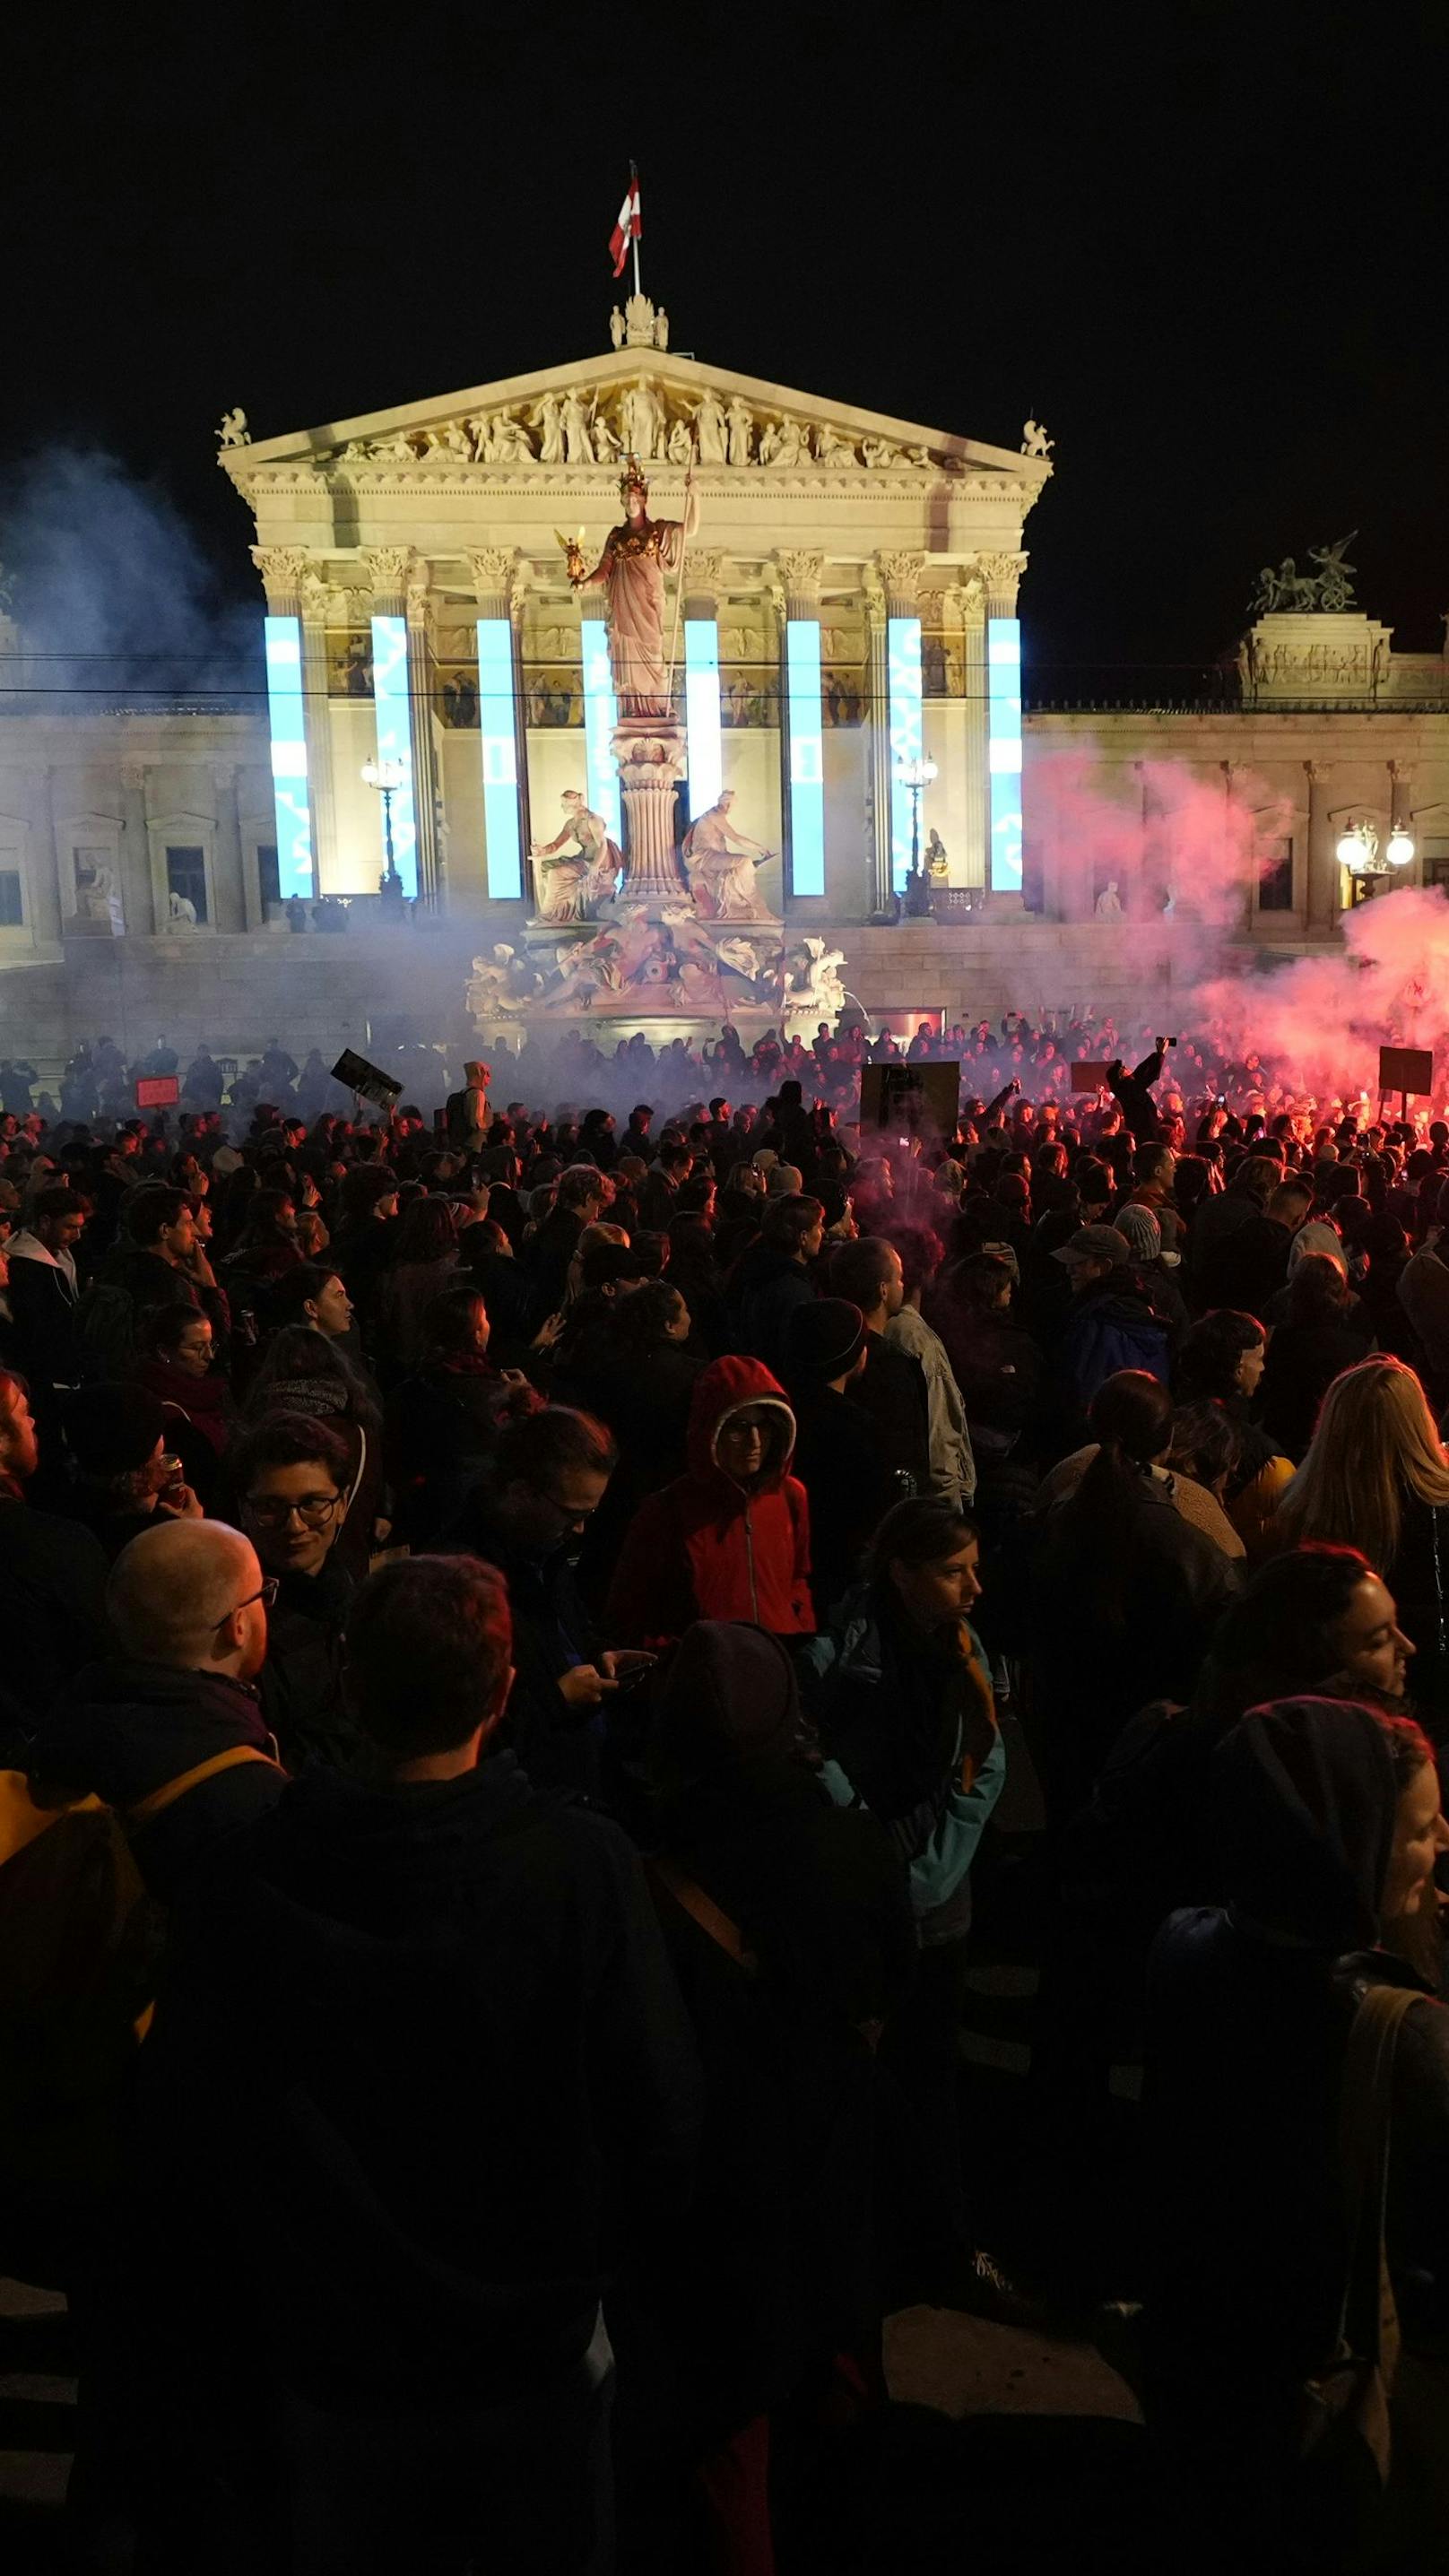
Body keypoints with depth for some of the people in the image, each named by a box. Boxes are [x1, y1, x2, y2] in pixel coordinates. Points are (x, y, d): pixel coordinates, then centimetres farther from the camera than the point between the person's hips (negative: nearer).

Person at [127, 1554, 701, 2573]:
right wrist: (593, 2262, 3)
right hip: (540, 2357, 0)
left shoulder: (244, 1885, -18)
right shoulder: (586, 1864, -23)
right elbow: (663, 2117, -18)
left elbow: (178, 2150, -9)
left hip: (334, 2374, 1)